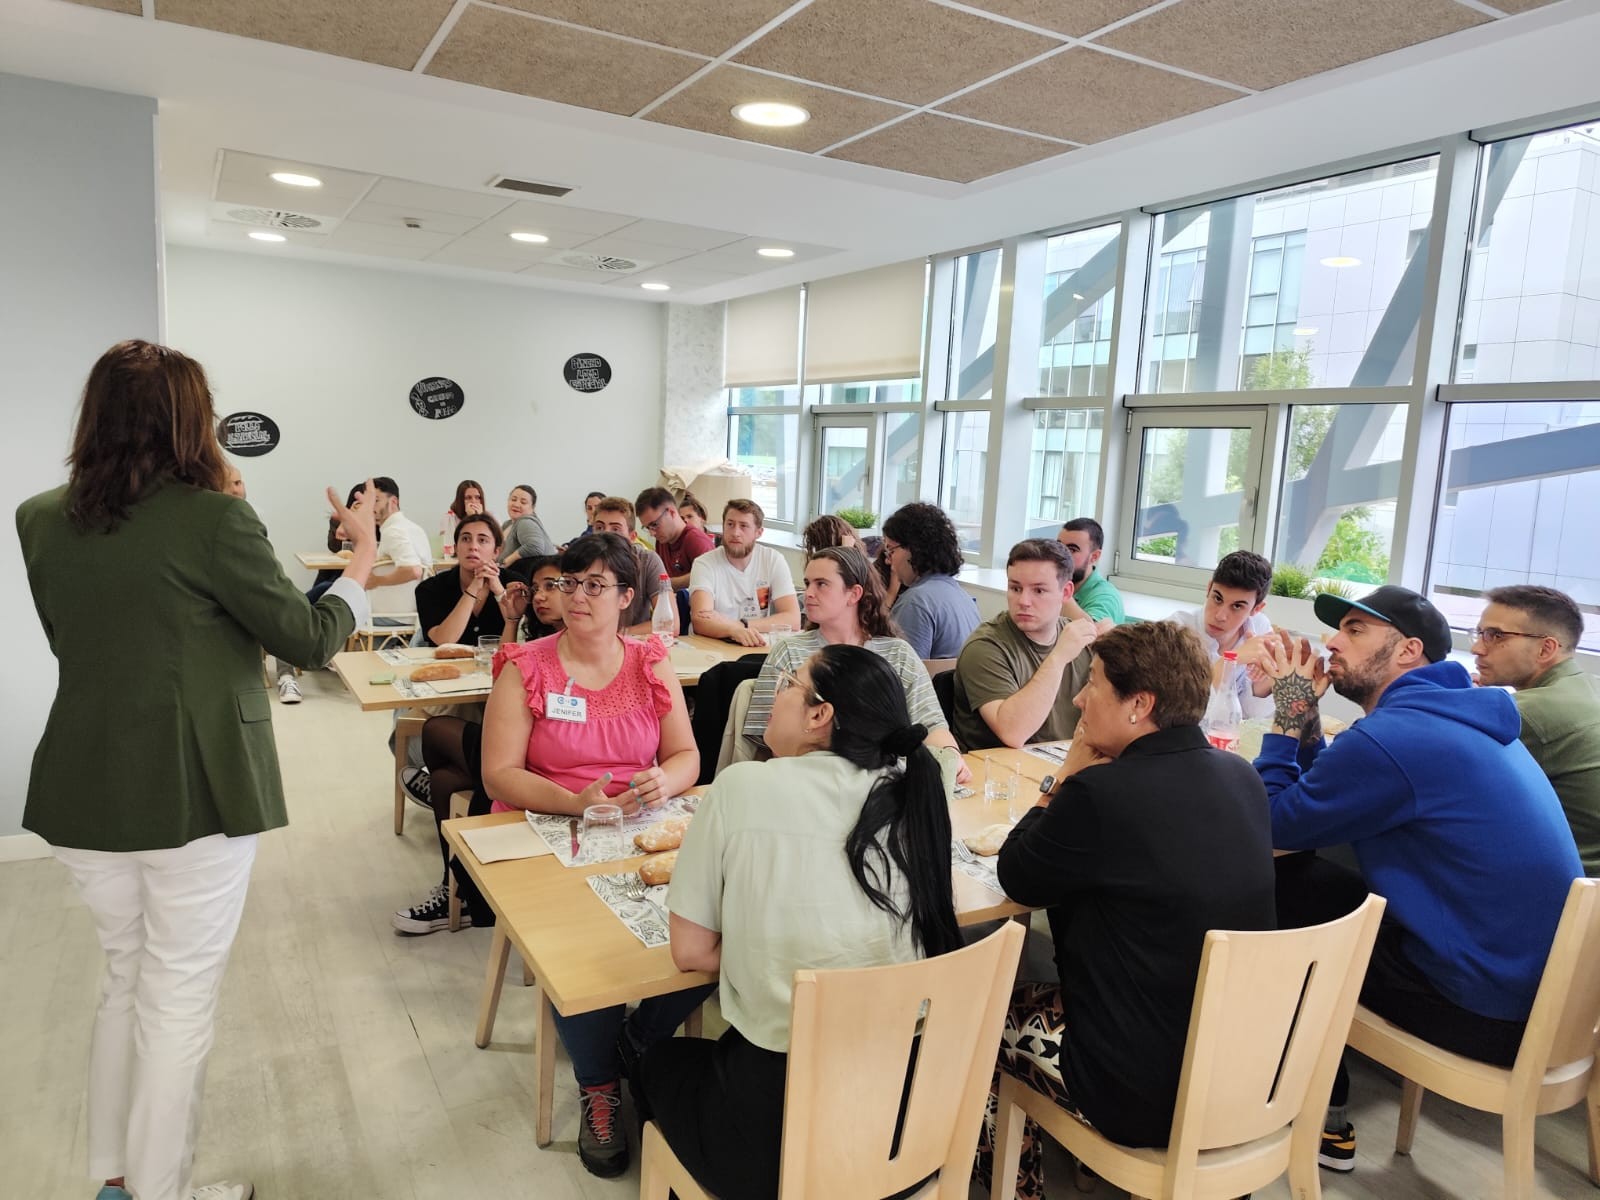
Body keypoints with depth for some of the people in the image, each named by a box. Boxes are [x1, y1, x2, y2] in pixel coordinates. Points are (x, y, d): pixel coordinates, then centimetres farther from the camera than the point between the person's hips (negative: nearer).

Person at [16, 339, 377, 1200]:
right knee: (179, 997, 9)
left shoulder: (41, 520, 3)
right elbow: (310, 641, -9)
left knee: (127, 977, 23)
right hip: (192, 795, -6)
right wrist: (363, 557, 5)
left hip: (84, 793, 6)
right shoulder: (214, 518, -16)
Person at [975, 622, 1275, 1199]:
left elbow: (1016, 877, -9)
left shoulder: (1102, 793, -26)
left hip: (1147, 1093, -7)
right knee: (1048, 990, 28)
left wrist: (1068, 777, -1)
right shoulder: (1241, 777, -3)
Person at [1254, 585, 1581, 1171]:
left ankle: (1324, 1120, 17)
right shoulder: (1454, 717, 10)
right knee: (1308, 881, 11)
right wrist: (1305, 711, 5)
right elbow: (1325, 793, 14)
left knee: (1280, 890, -1)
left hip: (1487, 1010, -9)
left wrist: (1288, 711, -6)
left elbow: (1273, 823, -13)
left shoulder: (1391, 737, -22)